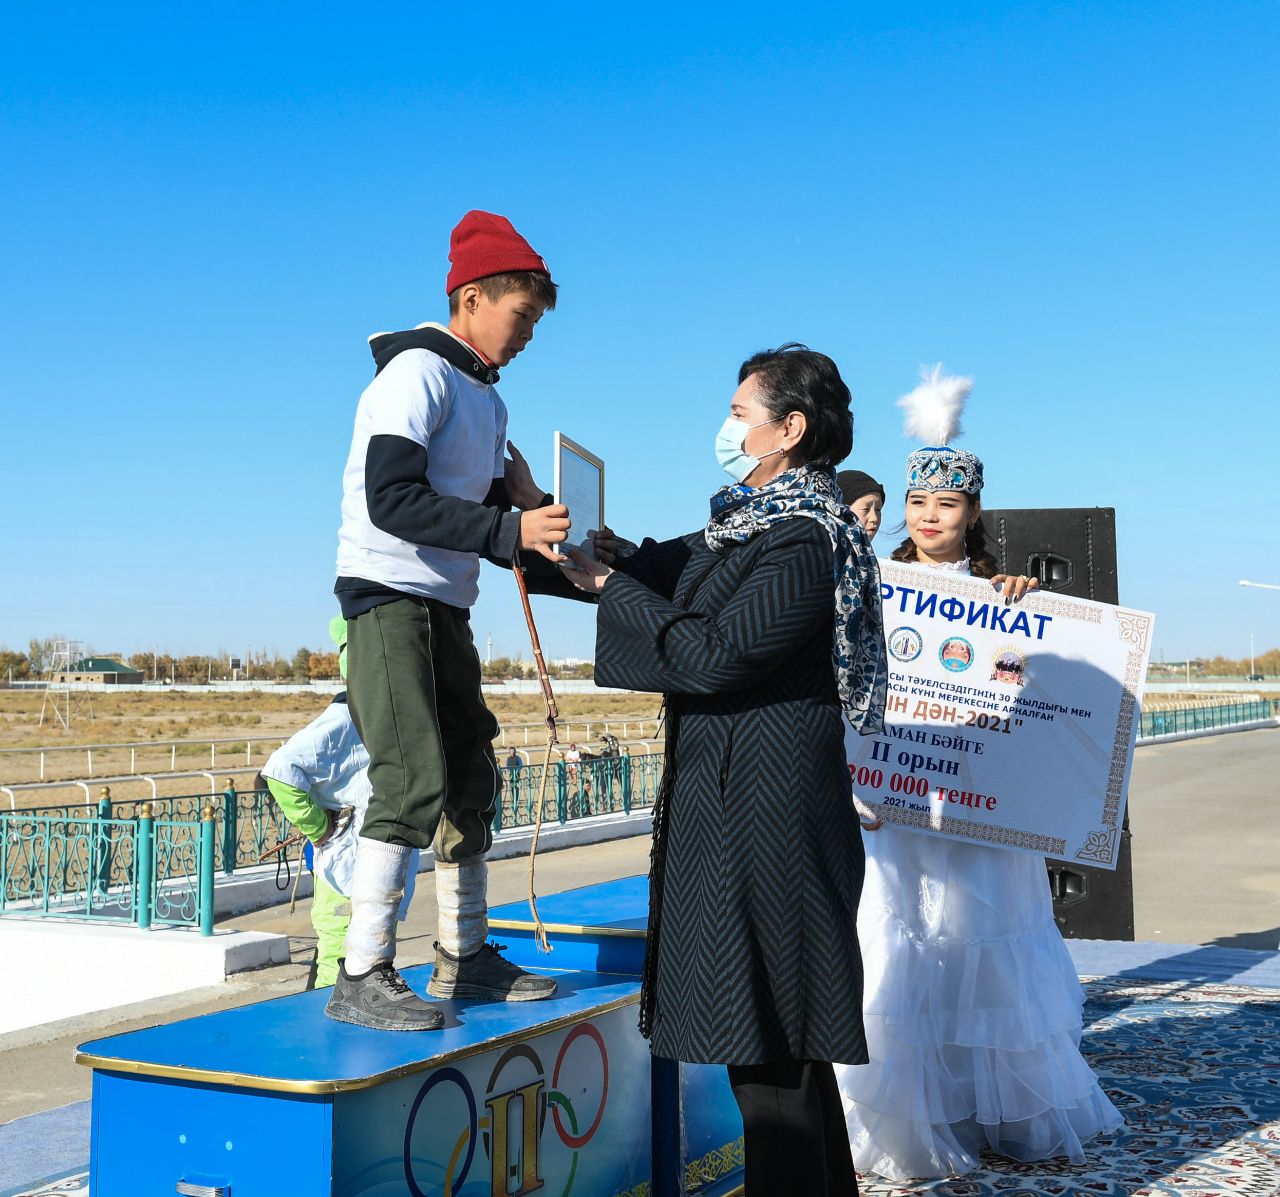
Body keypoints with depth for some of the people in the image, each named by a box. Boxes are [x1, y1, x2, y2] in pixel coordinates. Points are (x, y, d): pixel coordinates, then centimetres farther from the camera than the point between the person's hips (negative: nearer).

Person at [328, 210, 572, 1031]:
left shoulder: (486, 400, 18)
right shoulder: (417, 375, -11)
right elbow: (392, 503, -23)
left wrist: (549, 546, 2)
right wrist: (510, 529, -28)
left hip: (446, 608, 10)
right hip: (388, 596, -10)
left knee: (471, 778, 11)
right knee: (414, 781, -16)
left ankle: (465, 958, 22)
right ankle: (362, 979, -10)